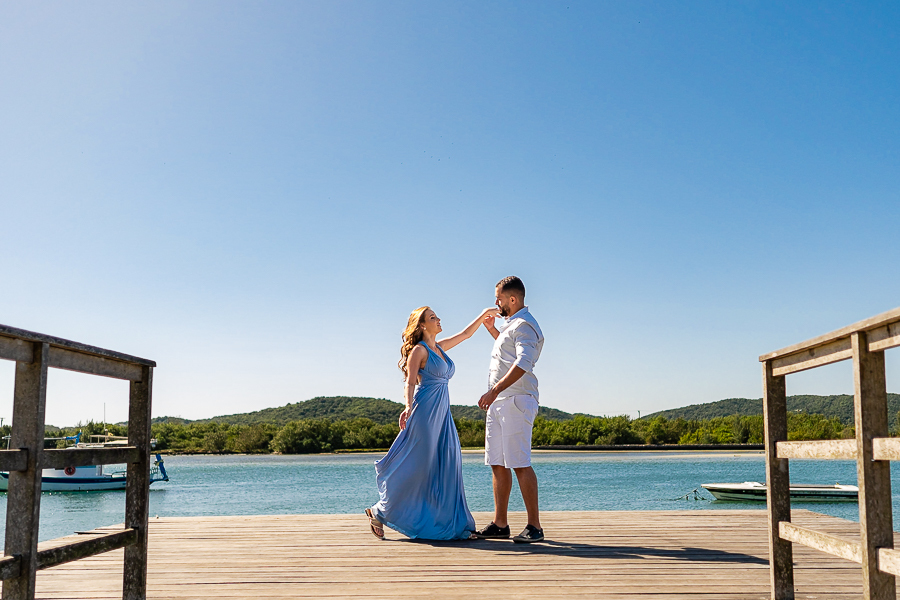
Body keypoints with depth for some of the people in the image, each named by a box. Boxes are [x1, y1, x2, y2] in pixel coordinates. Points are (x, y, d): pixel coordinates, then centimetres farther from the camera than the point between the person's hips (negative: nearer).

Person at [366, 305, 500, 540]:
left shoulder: (439, 347, 17)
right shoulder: (419, 350, -6)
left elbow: (465, 334, 29)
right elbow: (410, 382, -15)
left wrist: (484, 315, 26)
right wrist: (408, 407, -31)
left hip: (442, 414, 8)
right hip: (425, 411, -8)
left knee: (446, 466, 3)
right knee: (416, 466, -7)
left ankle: (445, 522, 5)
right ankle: (380, 512, 5)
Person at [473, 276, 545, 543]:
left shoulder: (524, 325, -10)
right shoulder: (511, 325, 22)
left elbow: (523, 363, -27)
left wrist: (495, 390, -35)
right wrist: (492, 330, 34)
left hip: (515, 401, -10)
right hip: (499, 403, 10)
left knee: (520, 464, -10)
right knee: (498, 464, 8)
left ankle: (534, 526, -5)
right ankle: (500, 523, 13)